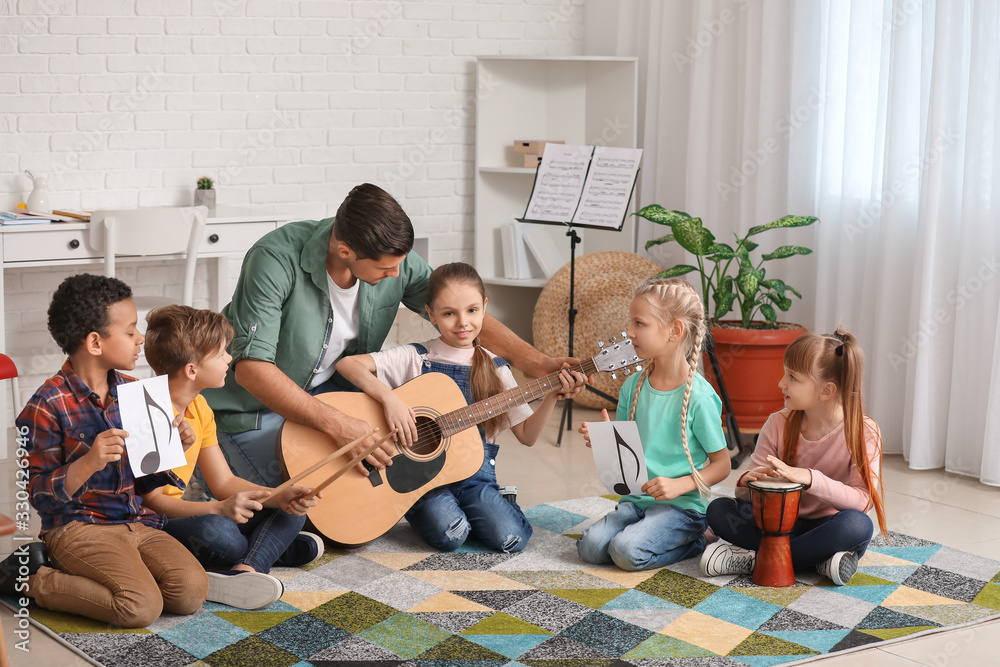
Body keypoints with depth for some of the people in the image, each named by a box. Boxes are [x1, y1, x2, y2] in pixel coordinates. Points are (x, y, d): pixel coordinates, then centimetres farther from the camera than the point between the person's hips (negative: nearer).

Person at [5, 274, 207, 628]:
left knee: (192, 591, -14)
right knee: (141, 607, -25)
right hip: (78, 527, -6)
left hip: (138, 522, 7)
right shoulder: (48, 406, -11)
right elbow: (39, 496, -11)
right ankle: (35, 582, -2)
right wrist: (88, 463, -27)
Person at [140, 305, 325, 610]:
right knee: (216, 532, -41)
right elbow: (151, 499, -24)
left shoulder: (199, 407, 8)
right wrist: (220, 509, -36)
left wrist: (280, 497, -8)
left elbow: (223, 482, 8)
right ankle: (270, 546, -12)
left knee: (291, 513, 1)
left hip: (177, 514, 10)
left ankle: (245, 568, -23)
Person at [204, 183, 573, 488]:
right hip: (255, 404, -6)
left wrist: (542, 366, -18)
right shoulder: (277, 259, -31)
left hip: (330, 389, 6)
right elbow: (251, 367, -34)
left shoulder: (395, 261, -14)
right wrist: (336, 424, -40)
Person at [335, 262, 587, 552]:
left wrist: (552, 396, -8)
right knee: (450, 535, -27)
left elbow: (526, 435, 6)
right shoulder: (416, 358, -3)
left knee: (511, 538, -19)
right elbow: (347, 364, -14)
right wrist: (389, 398, -27)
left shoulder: (494, 368, 6)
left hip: (473, 473, 2)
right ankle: (423, 511, 7)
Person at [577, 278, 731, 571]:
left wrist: (680, 484, -22)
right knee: (590, 547, -15)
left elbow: (721, 464, -8)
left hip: (682, 506, -5)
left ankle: (696, 541, 0)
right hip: (636, 499, 5)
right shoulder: (632, 387, 4)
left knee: (628, 552, -25)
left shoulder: (698, 396, -14)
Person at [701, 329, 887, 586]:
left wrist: (808, 478, -35)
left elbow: (863, 500, -22)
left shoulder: (863, 432, -12)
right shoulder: (778, 424, -3)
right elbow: (749, 495, -1)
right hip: (781, 524, 3)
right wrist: (747, 480, -26)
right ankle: (821, 560, -24)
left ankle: (756, 557, -25)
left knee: (857, 525, -36)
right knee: (718, 509, -18)